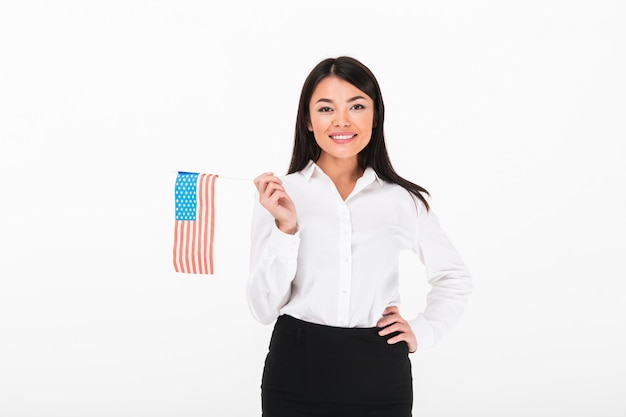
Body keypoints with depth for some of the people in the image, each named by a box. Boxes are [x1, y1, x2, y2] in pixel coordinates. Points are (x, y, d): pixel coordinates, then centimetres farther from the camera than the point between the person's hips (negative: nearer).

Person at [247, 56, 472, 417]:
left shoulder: (406, 200, 2)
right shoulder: (278, 194, -2)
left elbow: (456, 278, 17)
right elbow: (265, 308, -5)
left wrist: (422, 332, 4)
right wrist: (286, 228, -15)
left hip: (379, 377, 1)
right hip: (297, 374, -1)